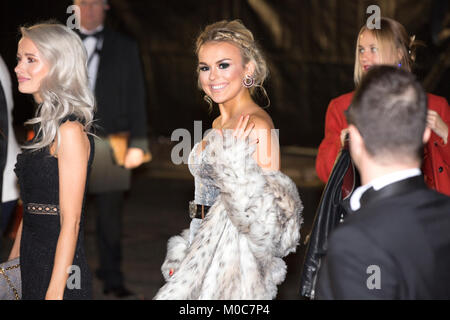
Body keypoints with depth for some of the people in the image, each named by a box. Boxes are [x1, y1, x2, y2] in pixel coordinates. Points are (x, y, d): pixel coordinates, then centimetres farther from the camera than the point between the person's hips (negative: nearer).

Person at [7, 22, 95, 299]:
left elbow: (71, 221, -19)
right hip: (32, 264, 8)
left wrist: (55, 292, -20)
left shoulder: (70, 131, -16)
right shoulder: (42, 126, 11)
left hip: (58, 266, -8)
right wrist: (13, 259, 16)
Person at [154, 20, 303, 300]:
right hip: (204, 252, 8)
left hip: (232, 257, -8)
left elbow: (269, 209, -17)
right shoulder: (219, 124, 14)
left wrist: (234, 167, -27)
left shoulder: (257, 126, -14)